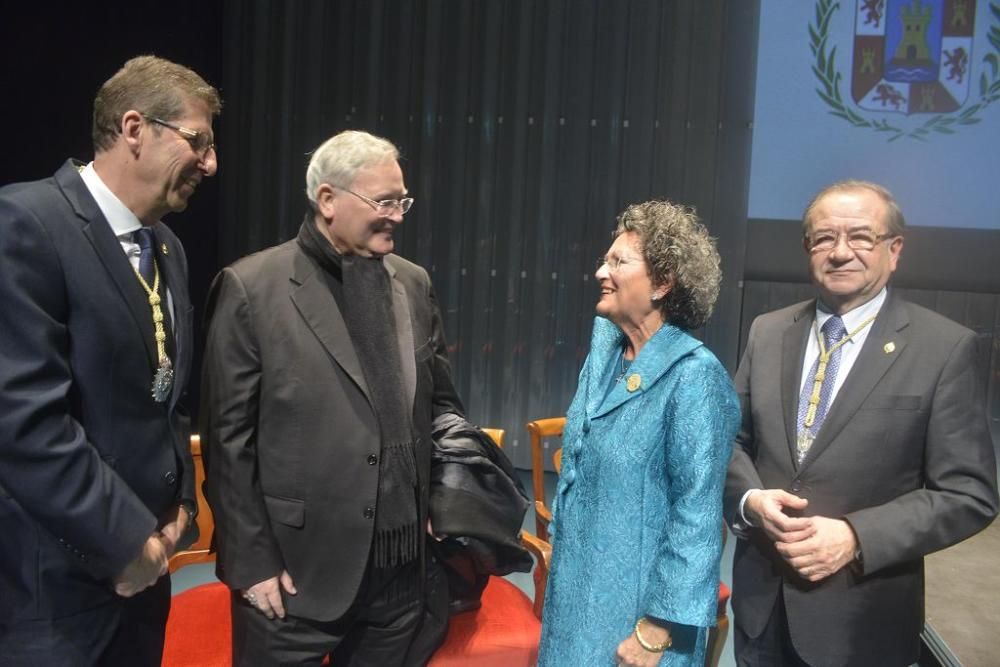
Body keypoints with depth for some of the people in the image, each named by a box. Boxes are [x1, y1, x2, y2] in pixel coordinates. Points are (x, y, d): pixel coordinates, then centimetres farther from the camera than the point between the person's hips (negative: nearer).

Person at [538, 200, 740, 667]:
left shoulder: (693, 374, -21)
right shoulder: (604, 351, 2)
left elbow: (697, 514, -20)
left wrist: (657, 629, -19)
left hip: (635, 601, -7)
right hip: (579, 586, 7)